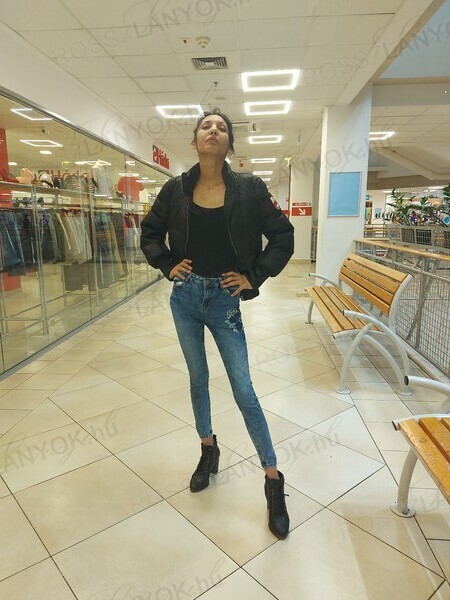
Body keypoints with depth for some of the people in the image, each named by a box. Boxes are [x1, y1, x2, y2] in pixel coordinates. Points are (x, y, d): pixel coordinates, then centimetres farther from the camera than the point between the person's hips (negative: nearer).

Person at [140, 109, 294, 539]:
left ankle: (273, 480, 18)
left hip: (223, 301, -3)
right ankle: (208, 450, 41)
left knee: (244, 392, 1)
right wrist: (167, 265, 0)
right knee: (198, 381, 17)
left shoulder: (249, 189, -6)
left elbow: (283, 237, -1)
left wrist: (254, 277, -6)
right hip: (185, 297, 3)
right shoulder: (176, 189, 0)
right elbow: (149, 233, 13)